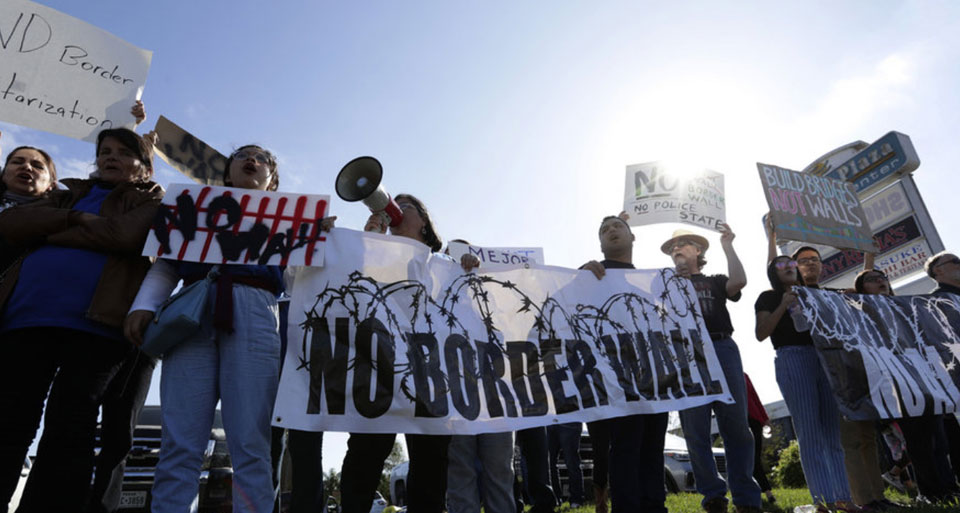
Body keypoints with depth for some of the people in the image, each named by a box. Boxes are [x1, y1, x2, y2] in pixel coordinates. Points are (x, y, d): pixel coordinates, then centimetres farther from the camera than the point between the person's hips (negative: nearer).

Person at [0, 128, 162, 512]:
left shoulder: (151, 199, 12)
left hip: (92, 321, -4)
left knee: (68, 431, -2)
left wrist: (51, 232, 2)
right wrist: (76, 219, -4)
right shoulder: (69, 195, 27)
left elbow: (128, 235, -10)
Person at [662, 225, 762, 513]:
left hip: (722, 349, 0)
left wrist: (727, 246, 5)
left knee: (736, 427, -3)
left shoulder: (715, 281, 21)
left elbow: (739, 282, -1)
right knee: (696, 432, -3)